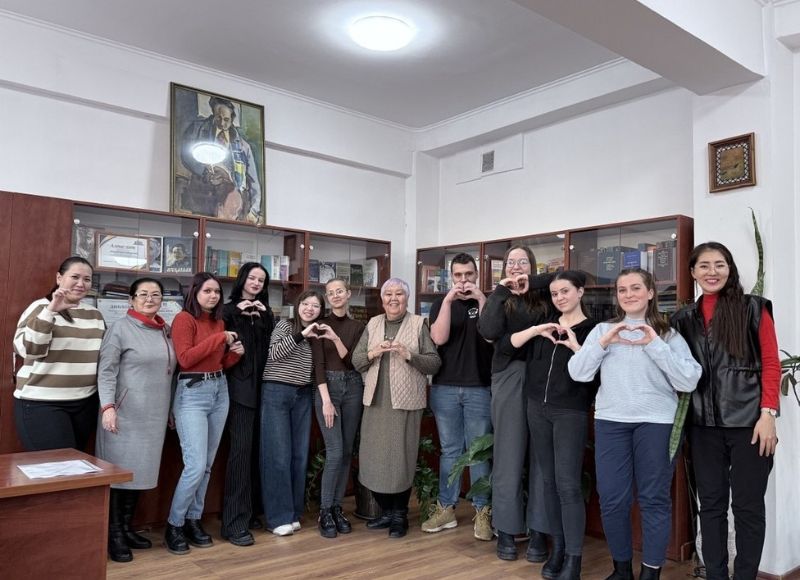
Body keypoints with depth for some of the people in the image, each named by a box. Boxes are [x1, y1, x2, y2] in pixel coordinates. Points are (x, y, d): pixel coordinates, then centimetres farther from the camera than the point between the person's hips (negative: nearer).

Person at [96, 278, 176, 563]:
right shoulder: (120, 328, -5)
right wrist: (107, 406, -19)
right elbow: (106, 371, -10)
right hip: (125, 412, -6)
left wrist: (172, 409, 17)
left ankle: (127, 528, 23)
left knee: (140, 470, 11)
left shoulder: (166, 331, 12)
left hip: (154, 414, 6)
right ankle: (114, 535, 10)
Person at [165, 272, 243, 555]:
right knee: (195, 465, -9)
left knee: (207, 465, 11)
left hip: (220, 390, 7)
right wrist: (218, 338, -18)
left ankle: (194, 520, 24)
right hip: (192, 393, -7)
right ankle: (174, 525, 9)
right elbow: (185, 359, -20)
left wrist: (235, 353, -1)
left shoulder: (219, 321, 13)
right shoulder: (184, 319, -9)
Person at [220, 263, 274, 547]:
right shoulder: (229, 310, 3)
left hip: (262, 386, 5)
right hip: (240, 386, -5)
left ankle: (251, 511, 21)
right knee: (241, 448, -9)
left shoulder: (265, 313, 16)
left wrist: (265, 316, -6)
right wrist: (237, 312, -14)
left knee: (257, 448, 8)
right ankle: (234, 523, -5)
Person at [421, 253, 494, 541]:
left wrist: (481, 299, -16)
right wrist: (448, 300, -15)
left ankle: (483, 511, 13)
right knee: (449, 450, 10)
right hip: (445, 387, 1)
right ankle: (446, 508, 18)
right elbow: (439, 338, -8)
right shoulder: (441, 304, 7)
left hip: (479, 388, -1)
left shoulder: (486, 302, 5)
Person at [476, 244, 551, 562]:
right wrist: (501, 291, -7)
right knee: (509, 457, 4)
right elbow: (488, 331, -10)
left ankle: (538, 531, 14)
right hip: (509, 380, 0)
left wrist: (534, 282, -5)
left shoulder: (545, 298, 9)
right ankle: (506, 531, 15)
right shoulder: (499, 298, 9)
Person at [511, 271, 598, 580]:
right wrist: (537, 330, -9)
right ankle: (558, 548, 23)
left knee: (568, 484, -6)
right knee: (548, 481, 11)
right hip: (538, 408, 5)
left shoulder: (592, 329, -3)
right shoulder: (546, 322, 10)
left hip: (571, 413, -5)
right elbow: (511, 342, 4)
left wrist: (576, 347, -20)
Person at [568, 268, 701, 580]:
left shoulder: (669, 334, 3)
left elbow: (688, 382, -8)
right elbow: (577, 373, 1)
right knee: (611, 499, 5)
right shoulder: (602, 329, 9)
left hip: (656, 422, -2)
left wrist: (656, 345, -14)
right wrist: (603, 342, -10)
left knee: (654, 499, 5)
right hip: (610, 421, 2)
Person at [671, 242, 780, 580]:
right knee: (711, 504, 10)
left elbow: (771, 363, -3)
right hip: (704, 425, 3)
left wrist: (768, 414, -11)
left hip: (748, 422, -3)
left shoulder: (754, 309, 0)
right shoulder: (685, 319, 10)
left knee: (748, 505, 5)